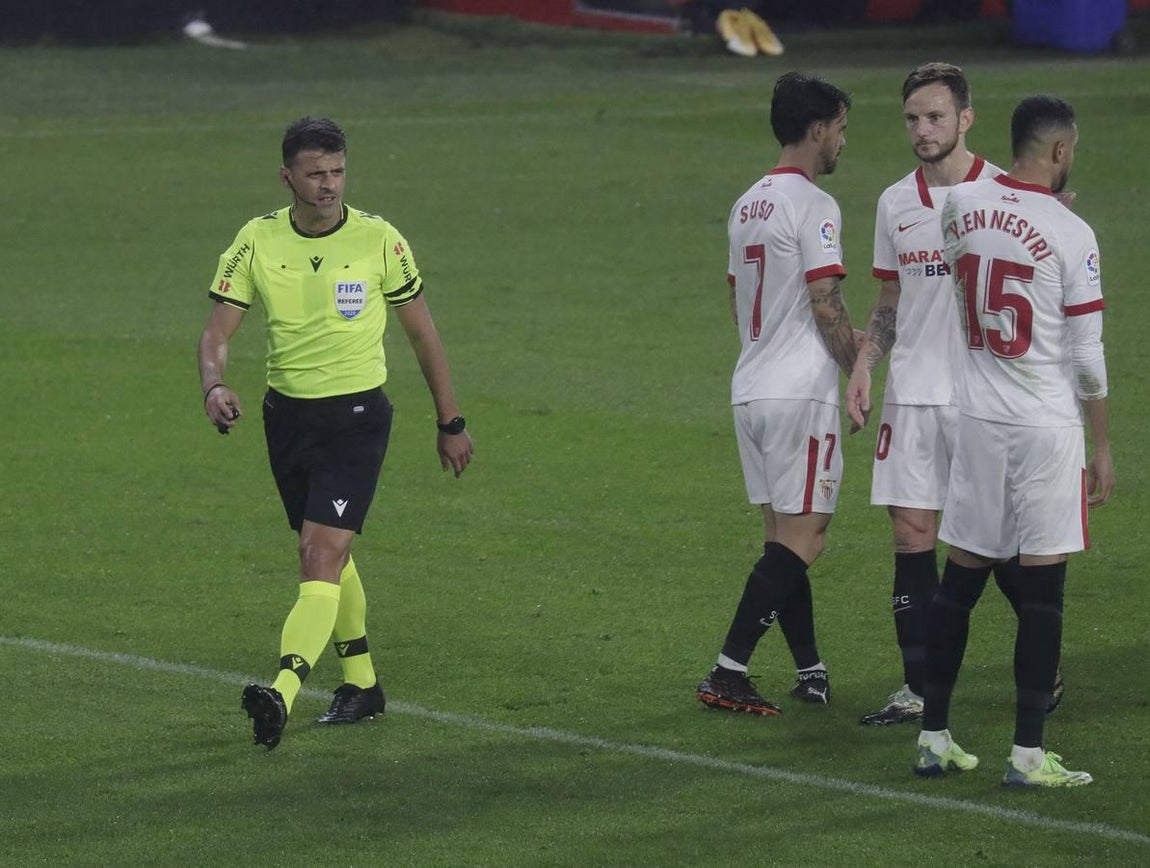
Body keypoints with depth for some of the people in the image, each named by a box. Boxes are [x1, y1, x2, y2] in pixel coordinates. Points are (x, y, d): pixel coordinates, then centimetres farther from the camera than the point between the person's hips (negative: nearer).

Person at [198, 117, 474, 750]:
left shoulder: (379, 241, -6)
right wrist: (214, 387, -28)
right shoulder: (258, 241, -2)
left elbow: (421, 331, 5)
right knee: (329, 555, 17)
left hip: (357, 416, -4)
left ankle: (283, 693, -31)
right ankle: (361, 682, 33)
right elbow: (219, 330, -6)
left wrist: (451, 423, 9)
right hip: (286, 414, 4)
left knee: (321, 555, -17)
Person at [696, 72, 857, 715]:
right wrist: (858, 367, -5)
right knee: (802, 536, -7)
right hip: (801, 391, -9)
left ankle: (812, 671, 13)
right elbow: (826, 303, -18)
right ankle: (729, 673, -13)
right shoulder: (814, 206, -13)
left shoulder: (748, 204, 14)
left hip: (751, 389, 9)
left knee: (786, 534, 12)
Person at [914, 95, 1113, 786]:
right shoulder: (1071, 236, -13)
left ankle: (934, 736, 16)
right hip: (1047, 428, -5)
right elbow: (1087, 358, -9)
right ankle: (1029, 753, 0)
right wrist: (1103, 448, 1)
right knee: (1043, 586, 0)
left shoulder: (962, 205, 1)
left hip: (976, 418, 5)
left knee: (961, 578, 11)